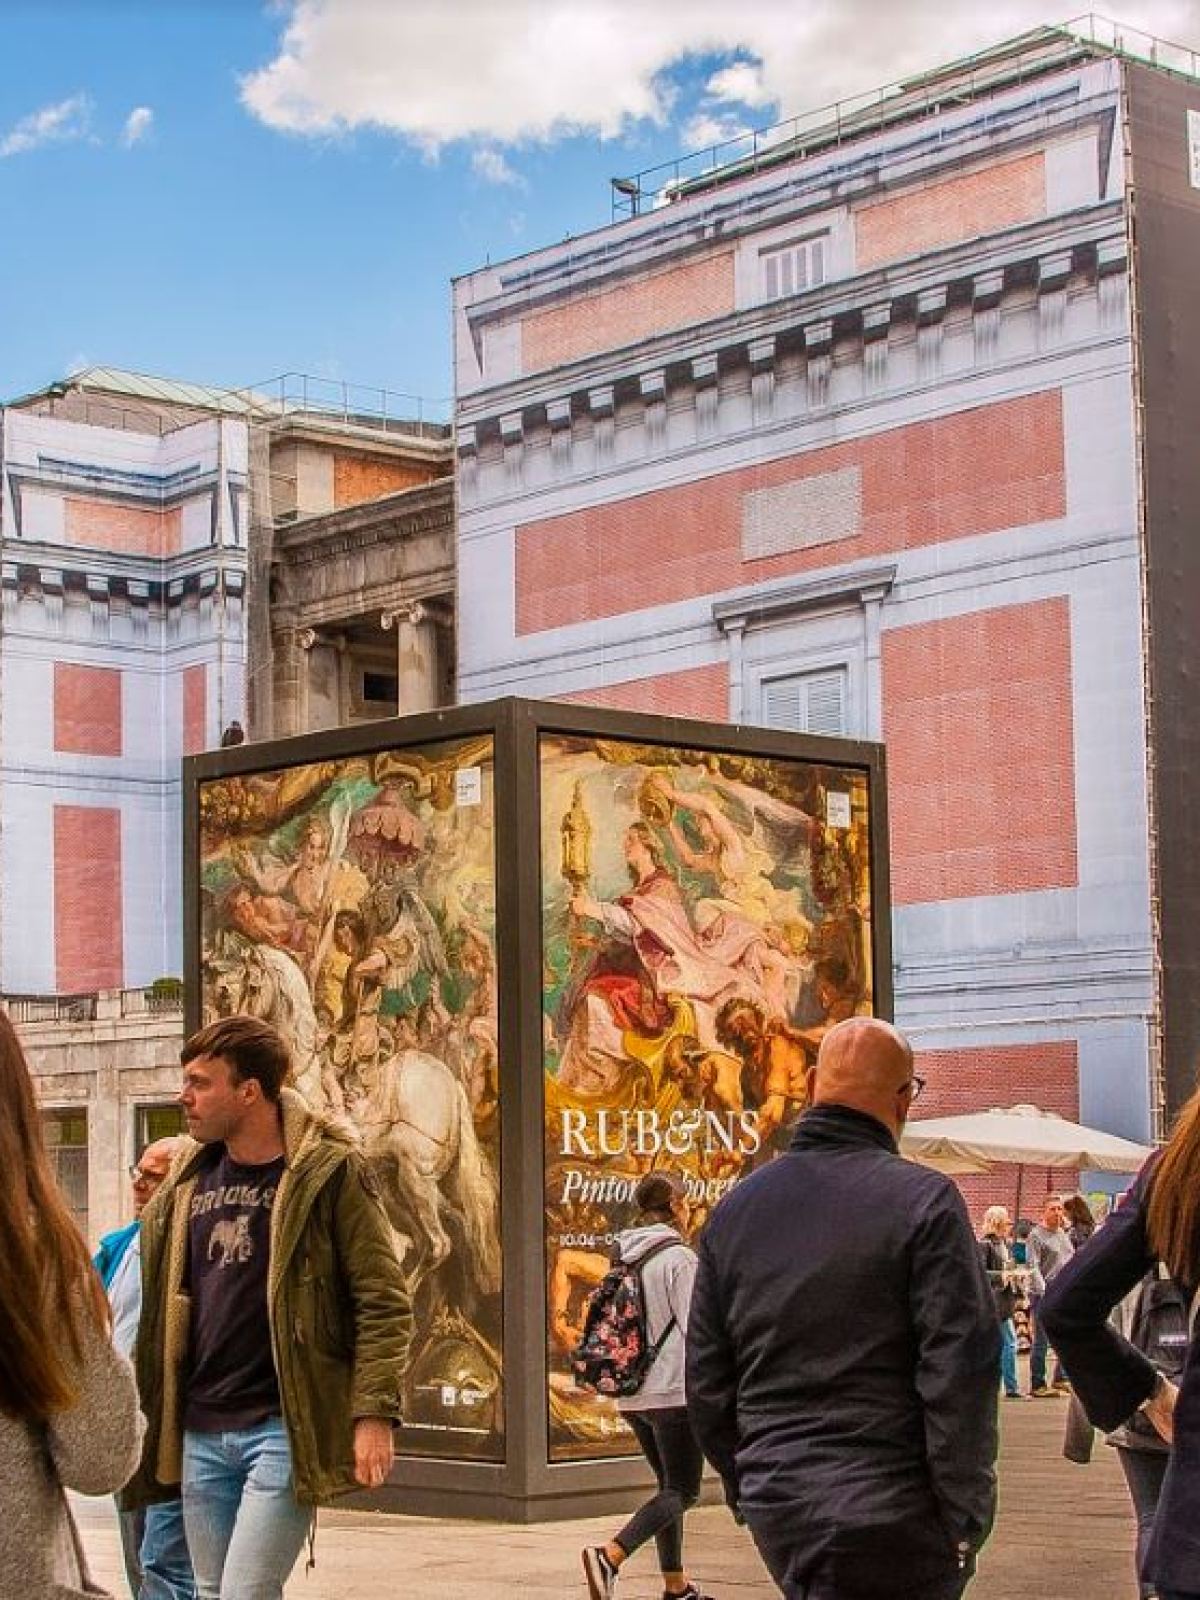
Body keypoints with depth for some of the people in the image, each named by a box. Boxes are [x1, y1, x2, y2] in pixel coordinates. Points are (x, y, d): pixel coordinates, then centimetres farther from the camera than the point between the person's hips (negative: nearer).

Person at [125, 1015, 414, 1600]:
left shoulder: (328, 1171, -7)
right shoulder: (189, 1179, 10)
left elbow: (383, 1301, -8)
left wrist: (374, 1413, -15)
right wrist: (144, 1411, 13)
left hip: (284, 1428, -6)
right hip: (201, 1434, 6)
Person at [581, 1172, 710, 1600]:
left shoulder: (625, 1257, 9)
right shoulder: (679, 1259, -13)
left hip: (632, 1395, 8)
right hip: (674, 1391, -8)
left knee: (669, 1484, 17)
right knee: (681, 1490, -3)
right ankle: (611, 1554, -21)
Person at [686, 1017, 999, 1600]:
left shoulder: (735, 1208, 8)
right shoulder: (923, 1201, -11)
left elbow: (707, 1382, 12)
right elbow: (960, 1371, -14)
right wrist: (964, 1518, -7)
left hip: (776, 1512, 6)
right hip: (890, 1516, -6)